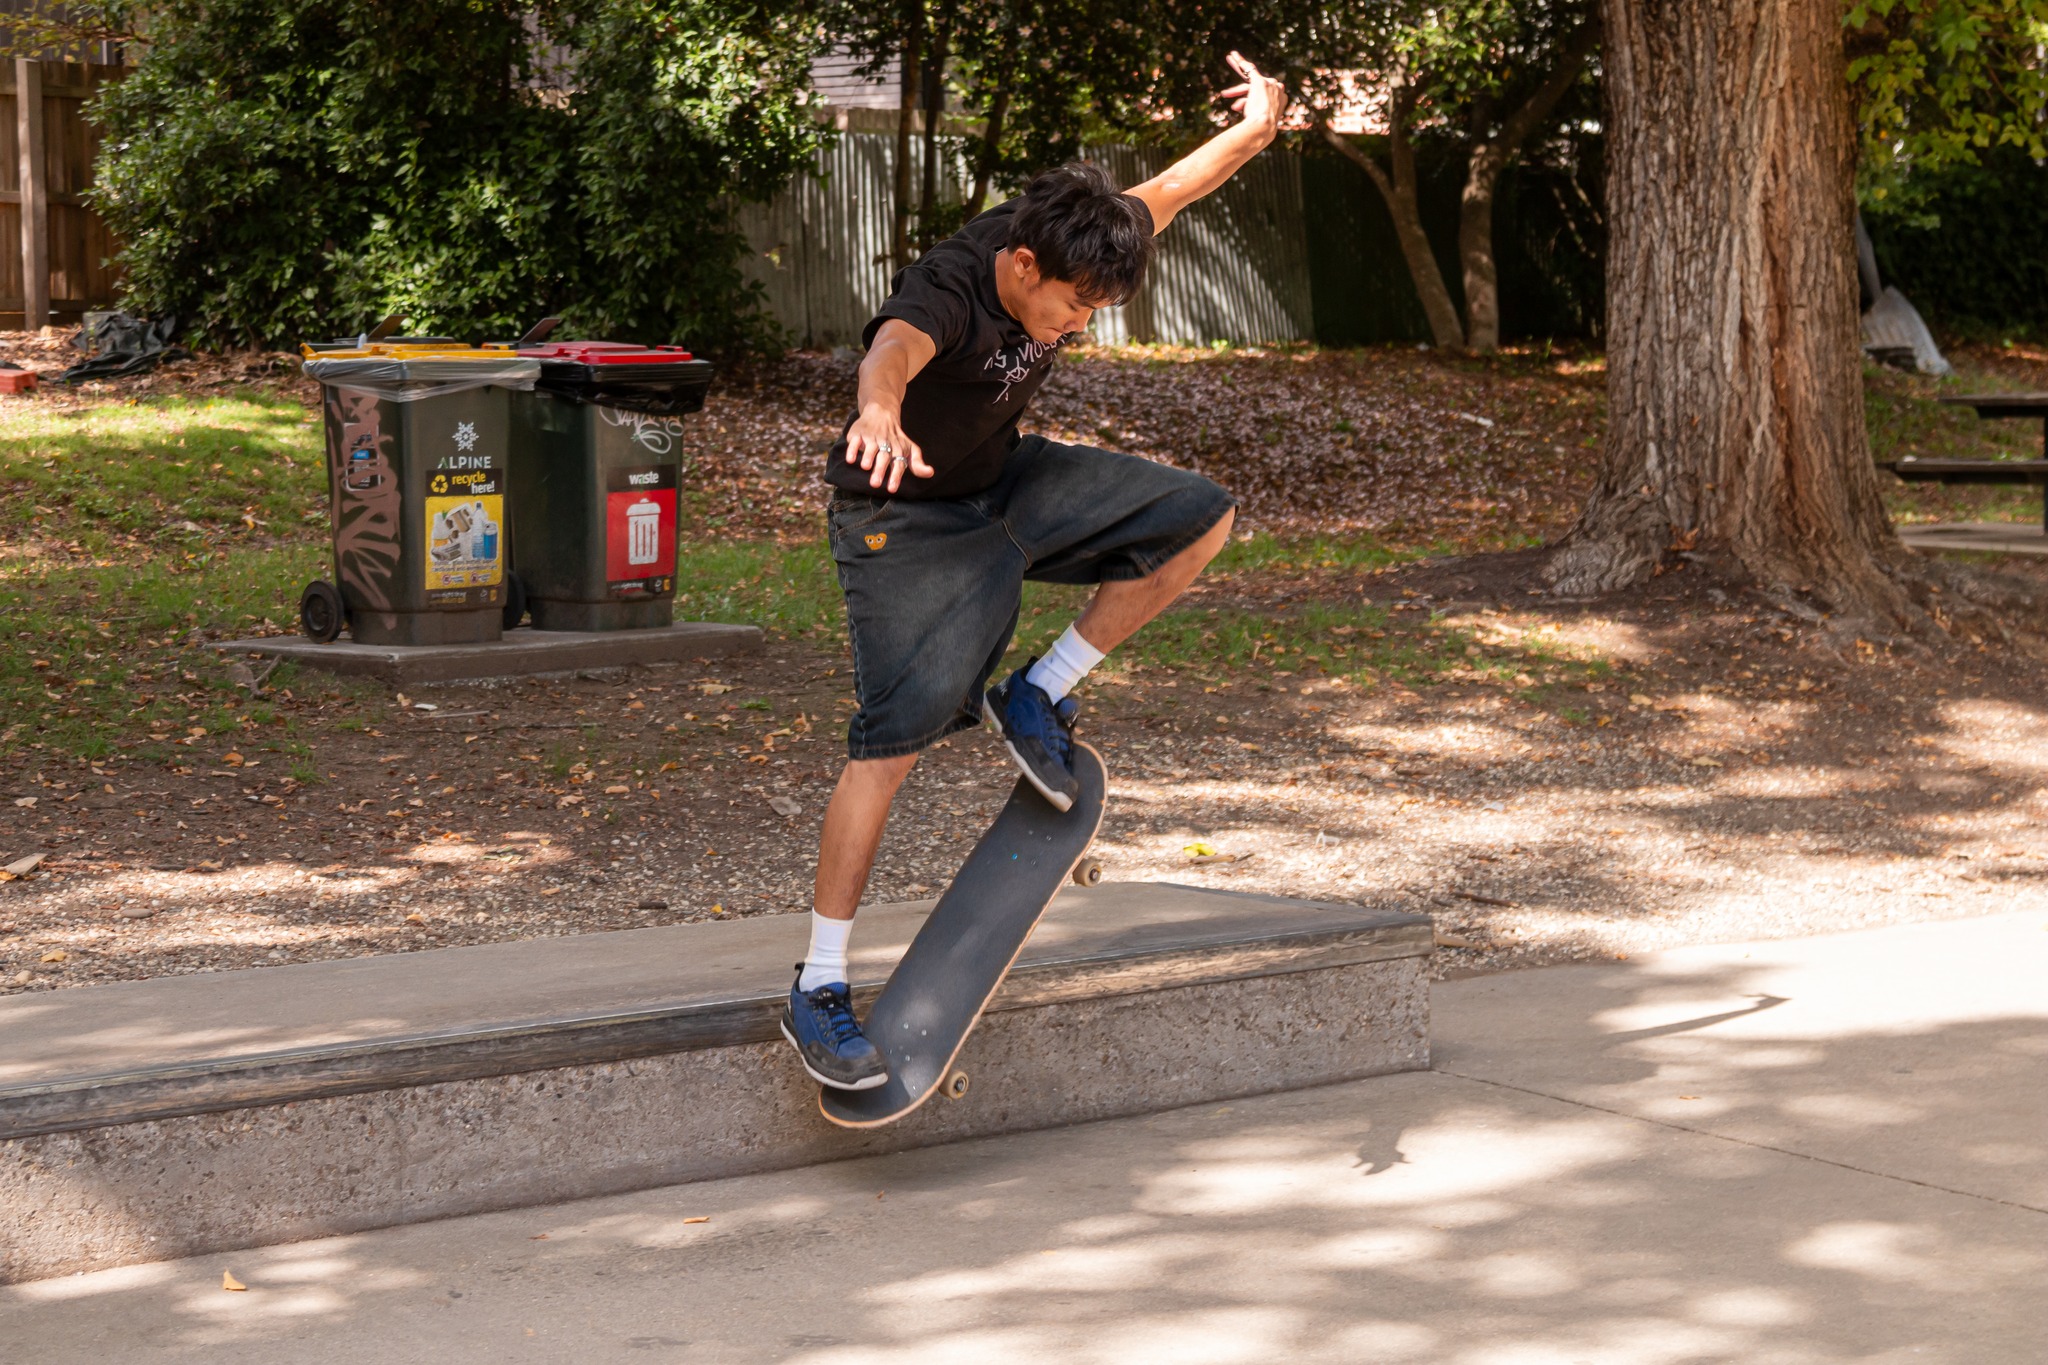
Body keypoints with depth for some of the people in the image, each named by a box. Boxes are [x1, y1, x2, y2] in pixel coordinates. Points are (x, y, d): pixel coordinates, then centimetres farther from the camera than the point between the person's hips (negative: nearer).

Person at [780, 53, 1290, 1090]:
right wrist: (881, 412, -81)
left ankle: (1037, 695, 7)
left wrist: (1254, 126, 6)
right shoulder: (946, 292, -35)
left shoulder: (1072, 248, -12)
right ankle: (817, 992, -12)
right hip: (903, 517, -8)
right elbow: (895, 347, -60)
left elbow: (1165, 192, 9)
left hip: (1004, 484, 8)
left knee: (1199, 519, -1)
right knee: (895, 735, -18)